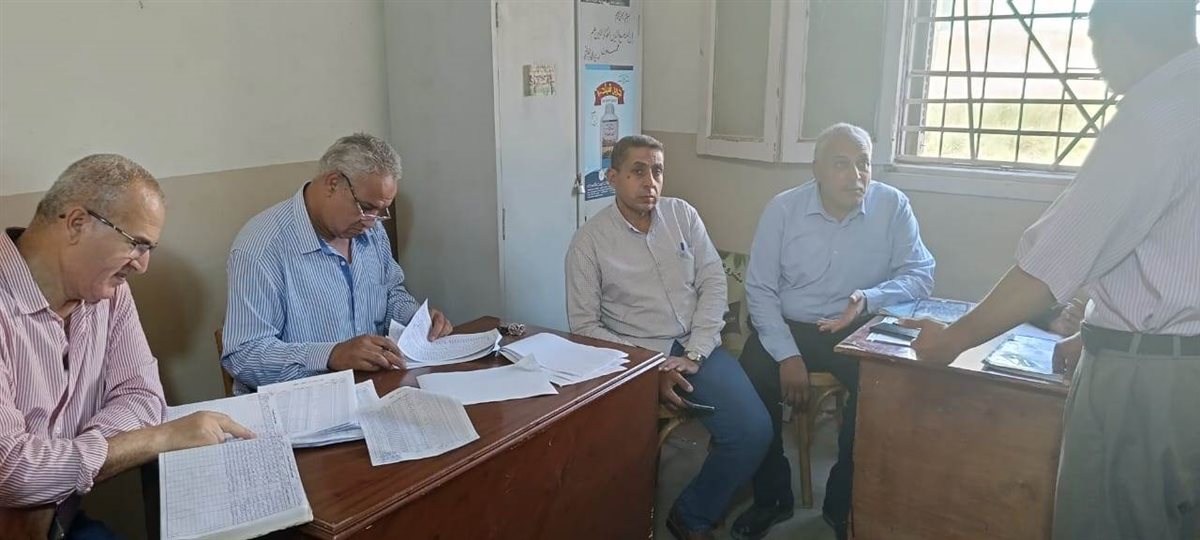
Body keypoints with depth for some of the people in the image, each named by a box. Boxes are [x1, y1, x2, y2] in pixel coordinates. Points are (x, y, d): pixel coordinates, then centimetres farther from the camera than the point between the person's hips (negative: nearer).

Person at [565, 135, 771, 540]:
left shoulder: (683, 215, 6)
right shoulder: (589, 240, -4)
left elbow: (713, 282, 3)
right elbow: (585, 326, -6)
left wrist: (694, 353, -11)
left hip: (697, 348, 3)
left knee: (753, 429, -17)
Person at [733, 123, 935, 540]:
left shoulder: (893, 206, -4)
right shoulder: (782, 209, -4)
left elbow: (921, 274, -5)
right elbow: (760, 289, -5)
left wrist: (869, 299, -26)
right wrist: (787, 355, -17)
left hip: (859, 332, 0)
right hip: (788, 327, 0)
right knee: (751, 382, -25)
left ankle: (842, 505, -3)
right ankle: (771, 498, 0)